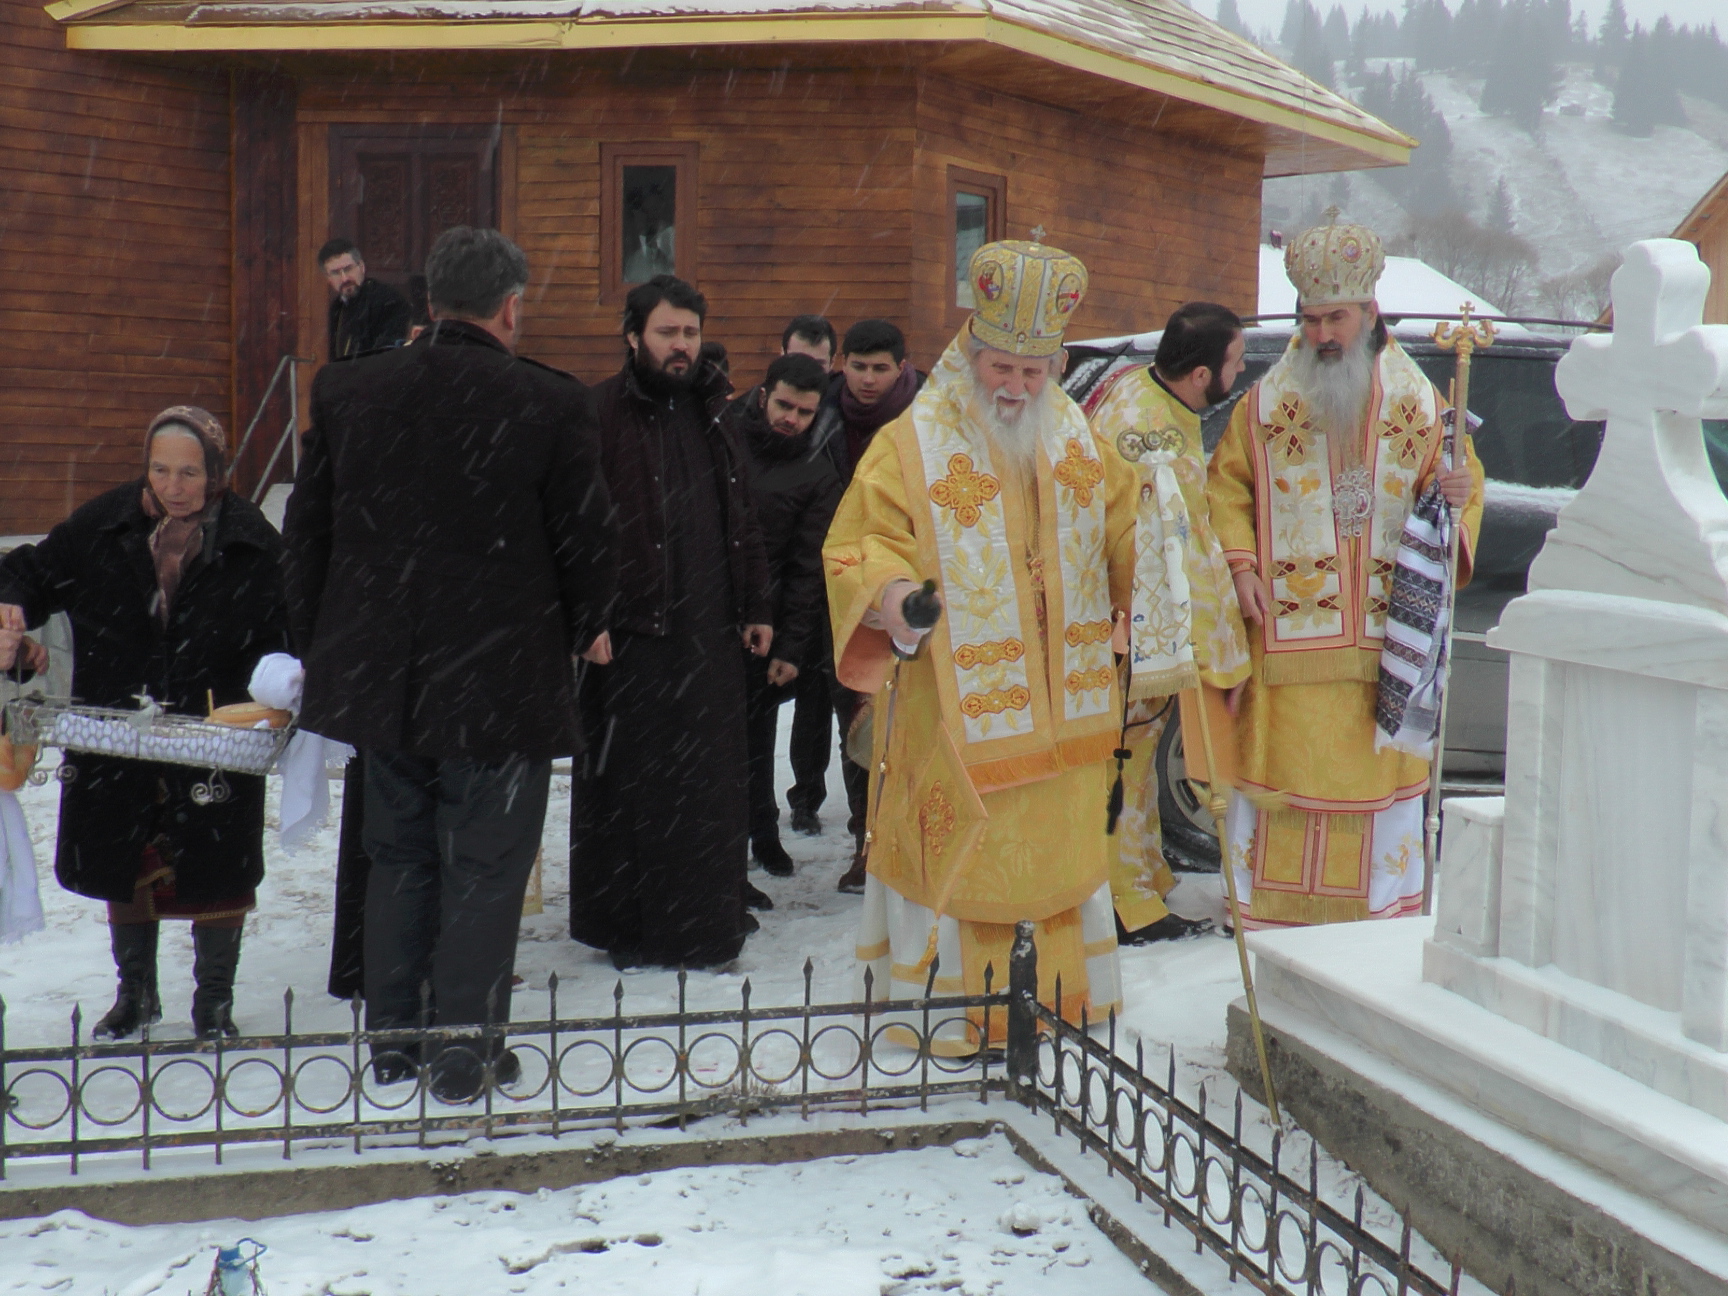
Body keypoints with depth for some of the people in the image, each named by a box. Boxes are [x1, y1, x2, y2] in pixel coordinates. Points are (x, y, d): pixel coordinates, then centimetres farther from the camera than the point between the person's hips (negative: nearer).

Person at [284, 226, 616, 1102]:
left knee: (399, 859, 18)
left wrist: (319, 646, 18)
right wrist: (578, 635, 12)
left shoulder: (346, 391, 0)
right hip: (503, 684, -4)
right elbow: (589, 546, -7)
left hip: (380, 680, 4)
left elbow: (306, 530, 7)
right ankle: (467, 1055, 13)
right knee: (483, 871, 6)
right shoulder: (550, 405, -12)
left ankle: (392, 1044, 26)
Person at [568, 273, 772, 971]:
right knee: (627, 781, 0)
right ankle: (624, 924, 10)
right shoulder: (601, 411, -7)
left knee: (713, 778, 11)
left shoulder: (709, 415, 15)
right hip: (628, 632, -6)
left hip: (708, 631, 6)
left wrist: (754, 607, 17)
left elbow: (740, 520, 20)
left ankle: (709, 911, 24)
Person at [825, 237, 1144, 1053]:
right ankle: (954, 1005, 13)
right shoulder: (911, 445, -7)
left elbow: (1124, 526, 17)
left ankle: (1062, 993, 30)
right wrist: (890, 594, -31)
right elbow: (856, 551, -10)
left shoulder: (1076, 440, 10)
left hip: (1061, 710, 5)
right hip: (957, 710, -5)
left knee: (1059, 843, 14)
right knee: (959, 853, -1)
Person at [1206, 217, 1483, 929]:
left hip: (1383, 631, 1)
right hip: (1288, 628, -1)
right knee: (1281, 758, 2)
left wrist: (1459, 493, -15)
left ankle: (1383, 906, 17)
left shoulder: (1418, 403, 4)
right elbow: (1226, 485, 7)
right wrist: (1241, 565, -6)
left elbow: (1464, 479, 9)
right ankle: (1272, 905, 13)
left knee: (1378, 766, 5)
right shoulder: (1266, 403, 3)